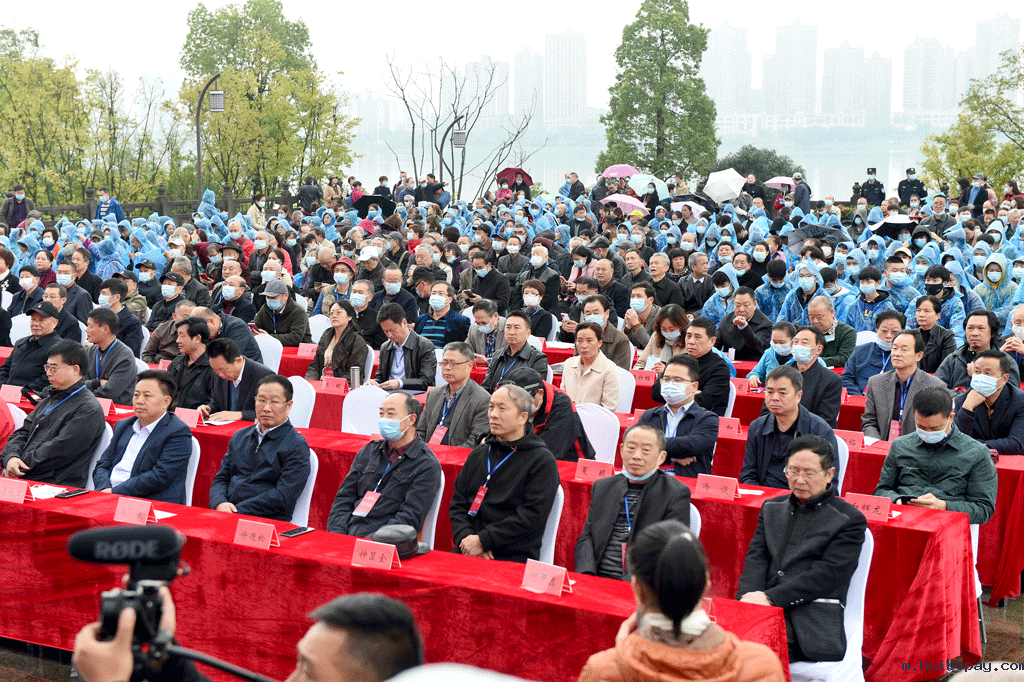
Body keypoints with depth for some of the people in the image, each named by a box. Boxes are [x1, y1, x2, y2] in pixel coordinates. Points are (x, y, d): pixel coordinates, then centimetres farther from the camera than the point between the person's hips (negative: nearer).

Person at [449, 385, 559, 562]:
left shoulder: (542, 460, 0)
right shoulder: (479, 453, 20)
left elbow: (532, 516, -10)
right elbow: (457, 503, 18)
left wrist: (483, 540, -13)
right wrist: (465, 537, -3)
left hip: (513, 557, -5)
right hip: (466, 552, 5)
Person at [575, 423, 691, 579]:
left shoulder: (677, 493, 1)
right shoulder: (602, 487, 17)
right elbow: (586, 537, 14)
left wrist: (632, 581, -18)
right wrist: (587, 574, -6)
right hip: (598, 581, 4)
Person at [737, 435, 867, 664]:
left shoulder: (850, 520, 6)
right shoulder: (771, 508, 23)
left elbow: (827, 574, -5)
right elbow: (757, 557, 11)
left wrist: (770, 597, -14)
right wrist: (749, 598, -10)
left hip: (812, 624, -4)